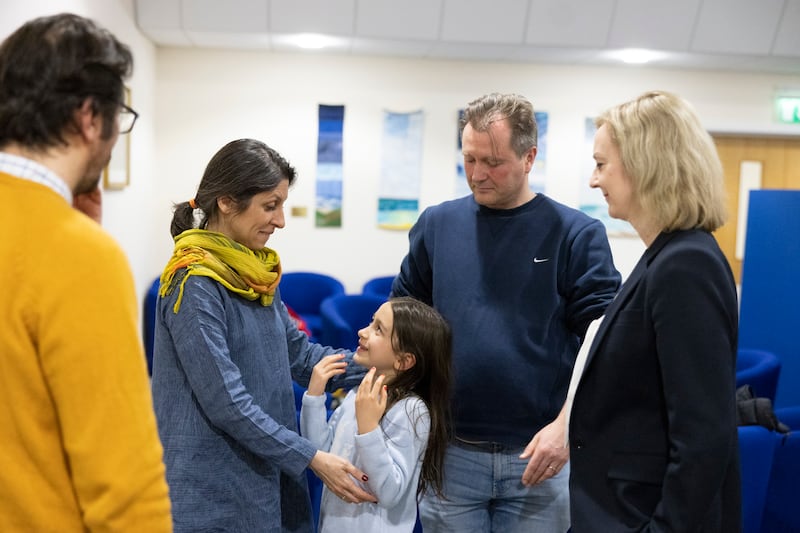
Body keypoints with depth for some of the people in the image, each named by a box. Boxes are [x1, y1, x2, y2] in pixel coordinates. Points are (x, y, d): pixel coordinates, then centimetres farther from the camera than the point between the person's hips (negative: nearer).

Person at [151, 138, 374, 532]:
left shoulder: (256, 271, 5)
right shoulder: (194, 284, -19)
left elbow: (297, 352, 10)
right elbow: (224, 402, -21)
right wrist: (312, 458, -19)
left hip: (266, 474, 7)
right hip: (213, 490, -7)